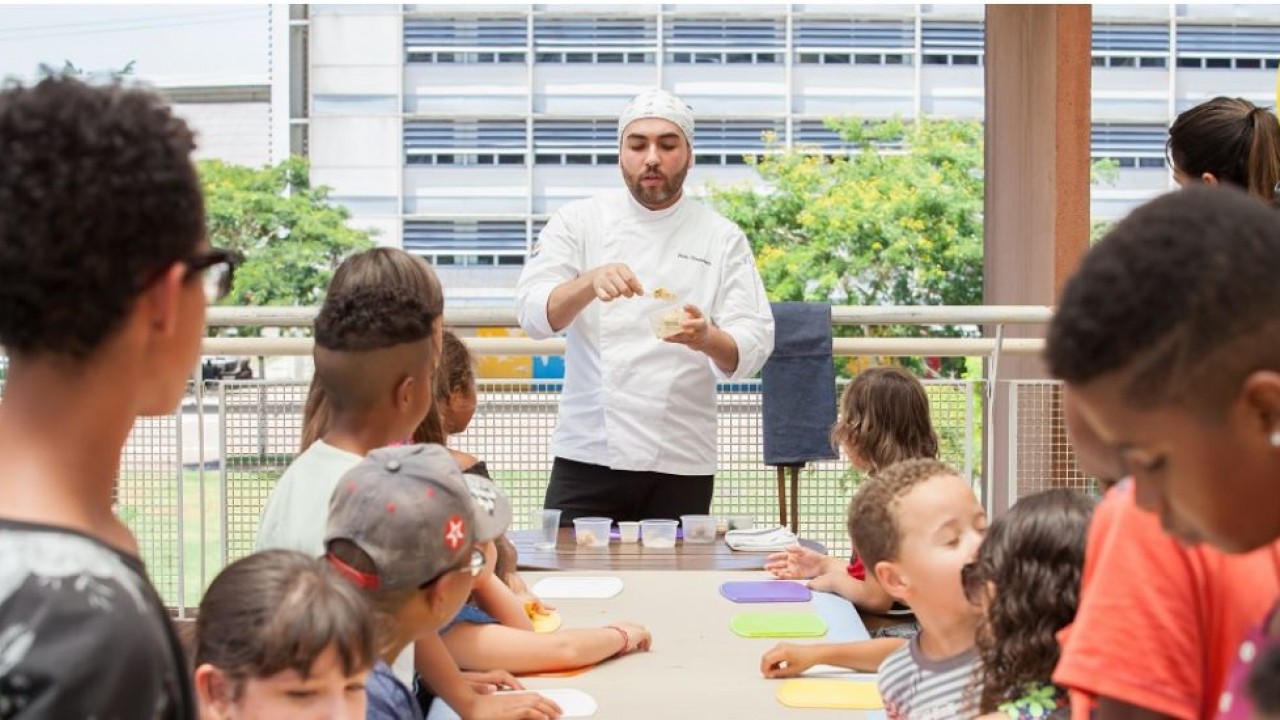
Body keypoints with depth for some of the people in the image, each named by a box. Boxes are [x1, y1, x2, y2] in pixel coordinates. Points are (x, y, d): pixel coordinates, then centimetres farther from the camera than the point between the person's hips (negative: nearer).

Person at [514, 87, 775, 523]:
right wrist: (591, 283, -29)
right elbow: (534, 311, -9)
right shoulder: (579, 222, 5)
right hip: (587, 456, 0)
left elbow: (753, 346, -3)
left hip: (681, 462, 1)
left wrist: (707, 339, -25)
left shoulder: (721, 238, 5)